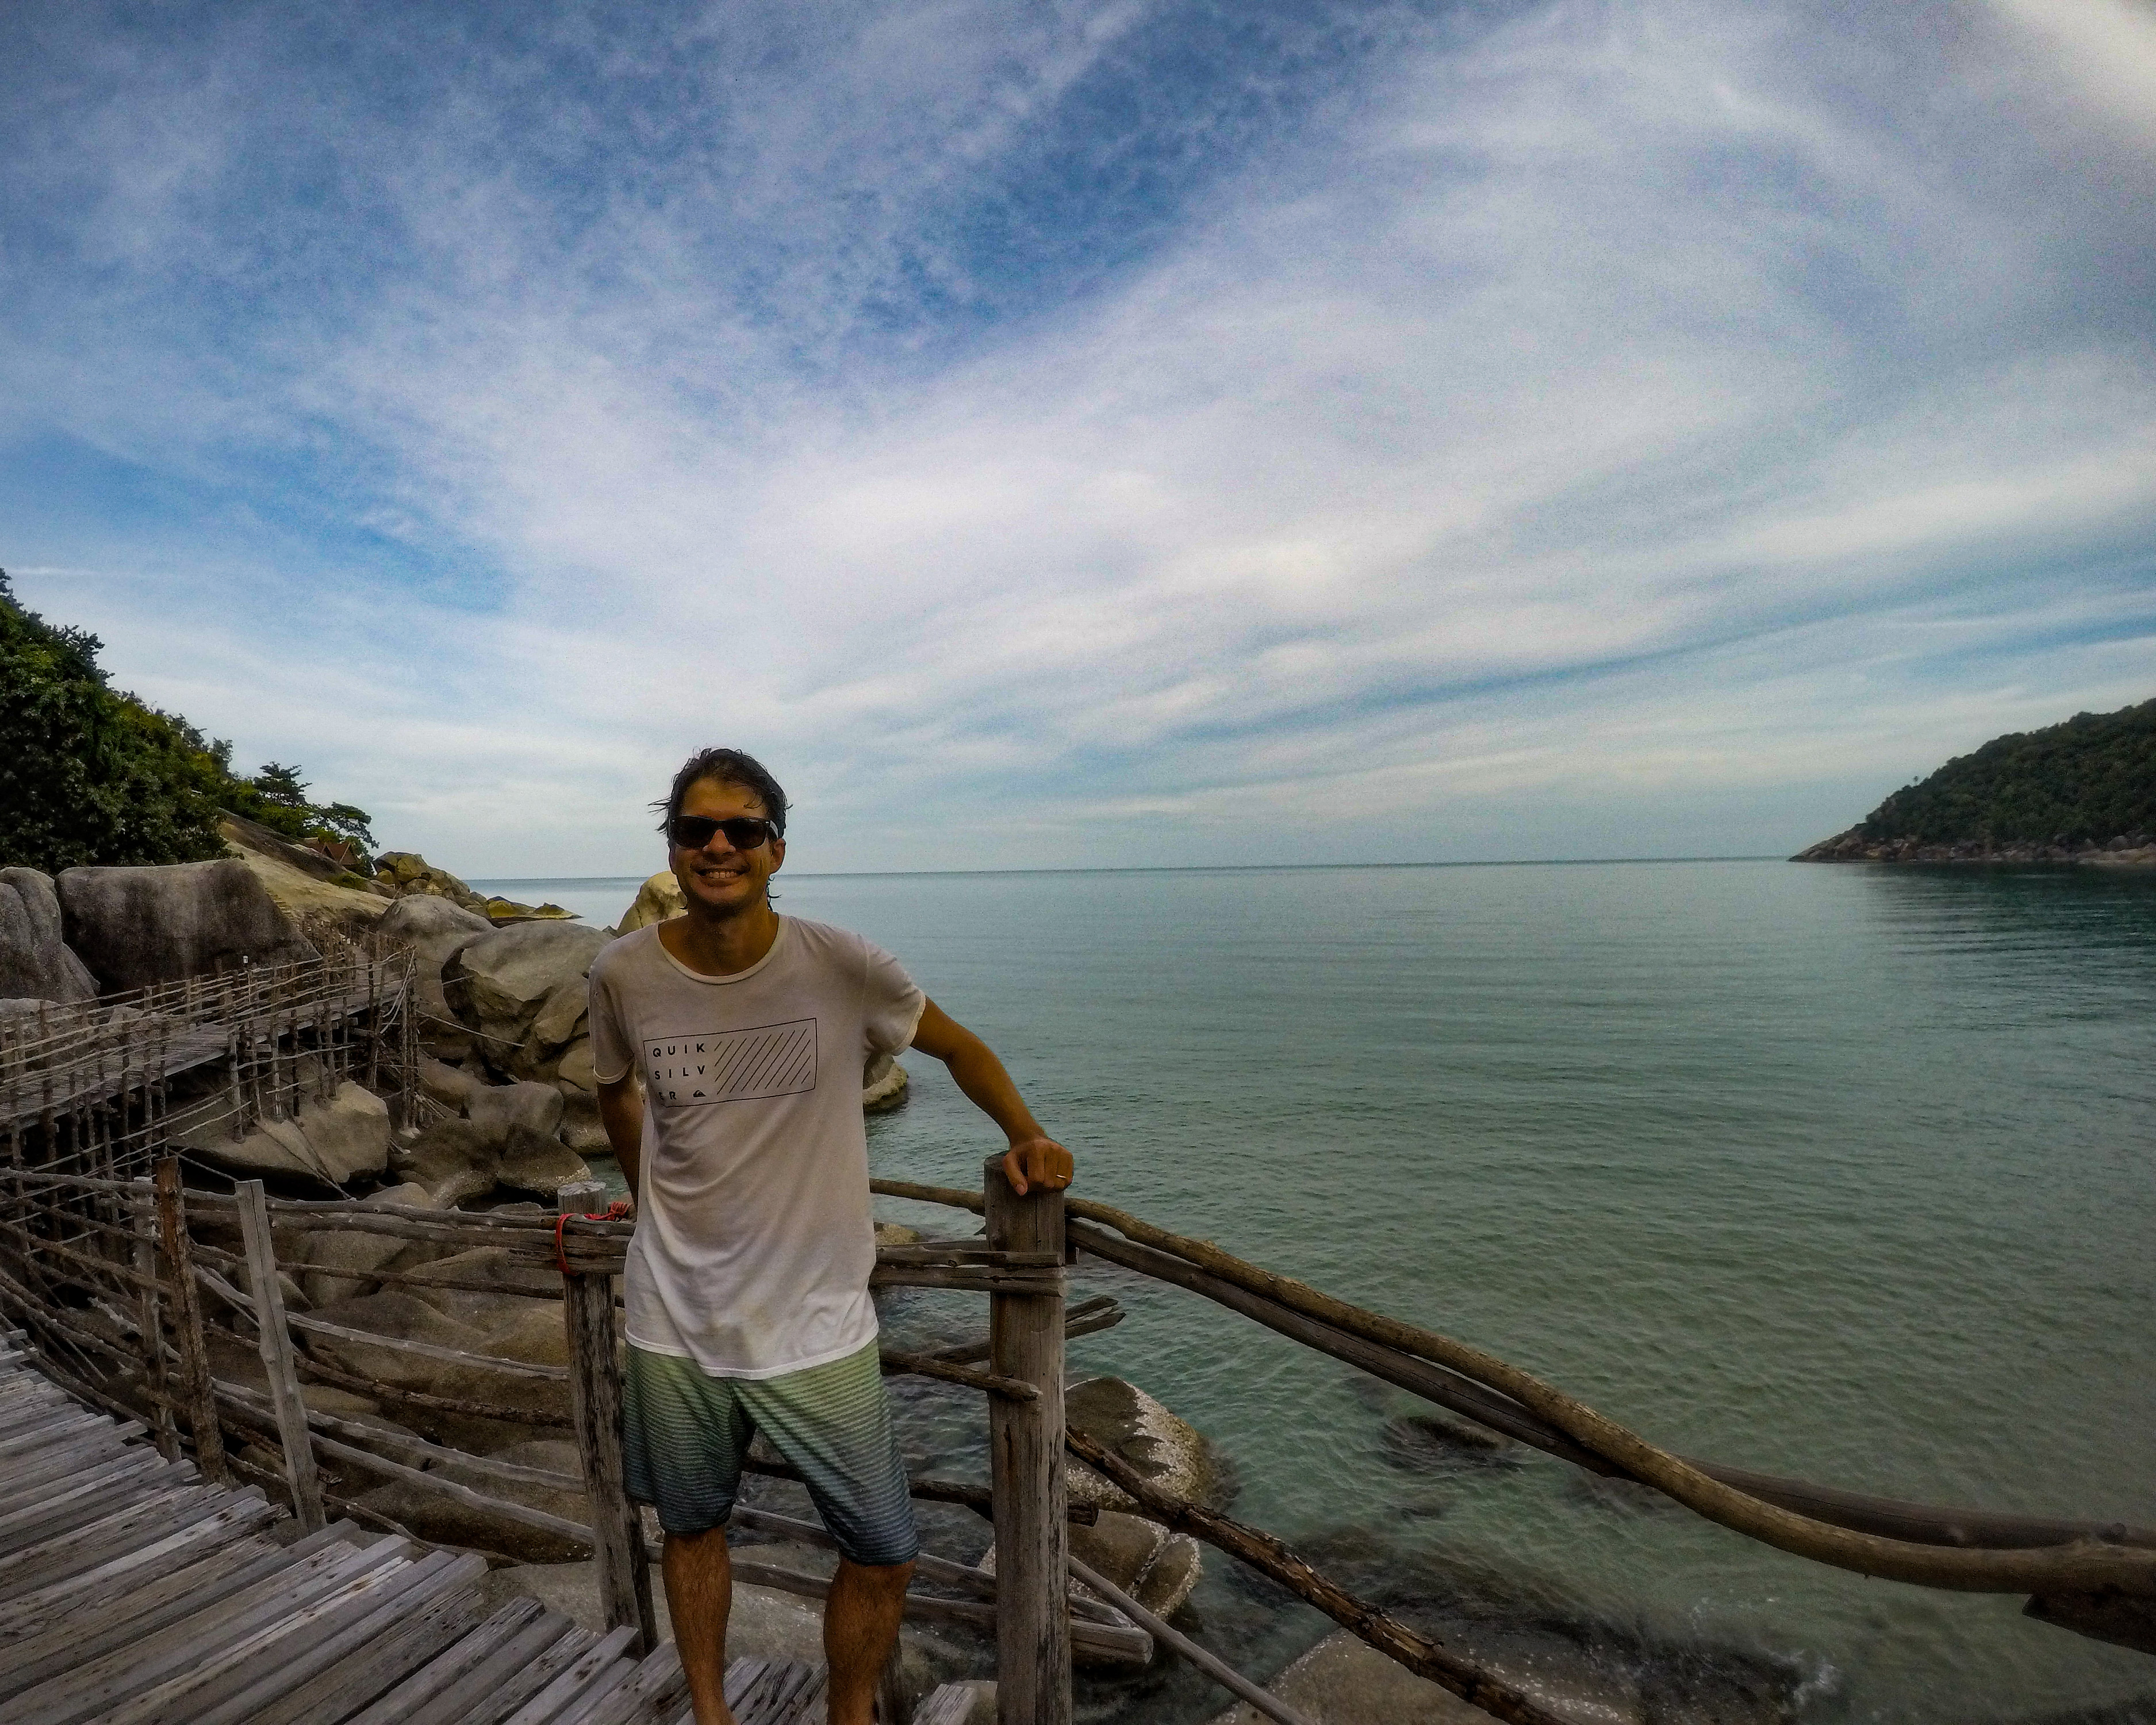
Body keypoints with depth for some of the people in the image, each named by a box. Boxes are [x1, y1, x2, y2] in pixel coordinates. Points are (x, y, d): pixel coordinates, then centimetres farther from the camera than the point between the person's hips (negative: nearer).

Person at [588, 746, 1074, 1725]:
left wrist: (1026, 1138, -14)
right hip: (676, 1323, 2)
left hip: (817, 1324, -1)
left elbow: (958, 1047, -1)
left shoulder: (841, 966, -16)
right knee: (691, 1529, 23)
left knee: (884, 1557, 8)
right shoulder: (623, 975, -9)